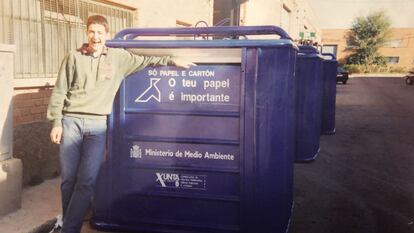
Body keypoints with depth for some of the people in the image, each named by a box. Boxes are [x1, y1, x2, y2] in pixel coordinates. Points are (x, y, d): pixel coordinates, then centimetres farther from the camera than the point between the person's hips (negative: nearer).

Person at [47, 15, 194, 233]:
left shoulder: (119, 57, 8)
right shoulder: (73, 57, 5)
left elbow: (145, 61, 18)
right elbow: (59, 91, 5)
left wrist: (171, 61, 15)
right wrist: (56, 122, 0)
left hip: (98, 124, 0)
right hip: (71, 121, 0)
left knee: (87, 180, -7)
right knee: (68, 178, 4)